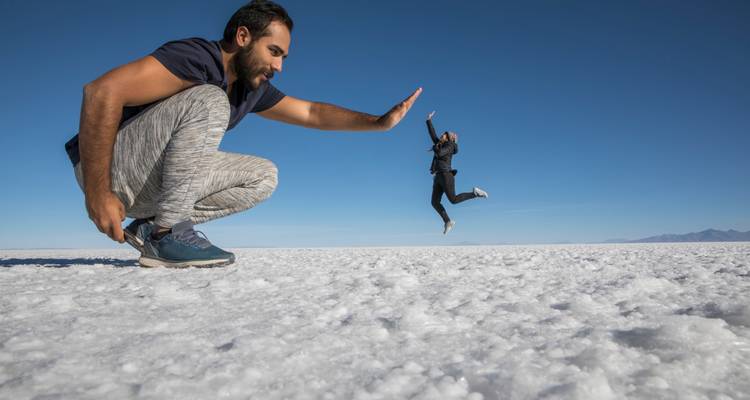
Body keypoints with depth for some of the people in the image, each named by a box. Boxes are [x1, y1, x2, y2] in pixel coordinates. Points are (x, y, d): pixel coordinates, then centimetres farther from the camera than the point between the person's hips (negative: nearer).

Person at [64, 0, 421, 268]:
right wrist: (97, 192, -32)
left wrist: (380, 122, 4)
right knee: (209, 101, -28)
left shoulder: (253, 89, 4)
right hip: (112, 168, -8)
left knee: (263, 176, 0)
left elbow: (311, 113, 10)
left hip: (156, 183, 8)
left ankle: (151, 227, -2)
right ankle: (167, 234, -24)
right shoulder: (197, 56, -22)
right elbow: (101, 92, -30)